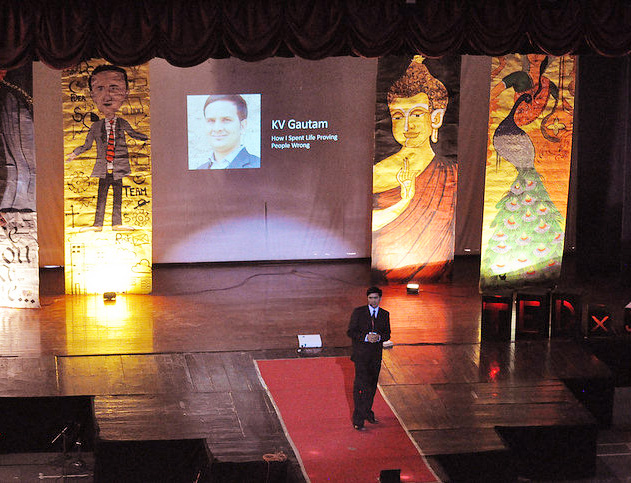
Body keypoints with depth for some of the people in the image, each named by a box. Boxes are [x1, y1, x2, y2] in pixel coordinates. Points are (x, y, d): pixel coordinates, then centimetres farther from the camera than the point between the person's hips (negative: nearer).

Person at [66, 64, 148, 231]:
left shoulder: (122, 123, 4)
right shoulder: (96, 126, 3)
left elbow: (133, 134, 22)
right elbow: (87, 145, 12)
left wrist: (149, 138, 16)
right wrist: (74, 154, 6)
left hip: (118, 168, 0)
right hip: (103, 169, 0)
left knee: (118, 197, 5)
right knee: (101, 197, 2)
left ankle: (117, 223, 11)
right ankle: (97, 224, 7)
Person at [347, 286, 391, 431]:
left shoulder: (384, 314, 7)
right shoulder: (358, 312, -5)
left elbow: (387, 334, 9)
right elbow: (350, 332, -7)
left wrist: (379, 337, -14)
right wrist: (366, 337, -21)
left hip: (376, 355, 4)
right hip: (361, 354, -4)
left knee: (372, 385, 13)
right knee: (361, 385, -10)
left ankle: (367, 413, 30)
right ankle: (358, 419, -9)